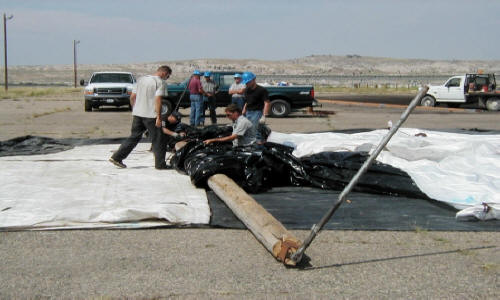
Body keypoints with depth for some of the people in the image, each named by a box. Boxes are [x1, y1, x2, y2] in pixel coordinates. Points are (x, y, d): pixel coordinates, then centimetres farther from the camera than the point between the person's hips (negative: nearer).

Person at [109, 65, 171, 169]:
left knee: (134, 137, 13)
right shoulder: (160, 82, -7)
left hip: (137, 114, 7)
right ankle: (160, 164, 8)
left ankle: (116, 157, 9)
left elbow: (132, 97, 15)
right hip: (151, 115, -6)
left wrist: (134, 110, 24)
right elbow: (158, 100, -17)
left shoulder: (141, 79, 15)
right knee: (158, 140, 4)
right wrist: (159, 117, -18)